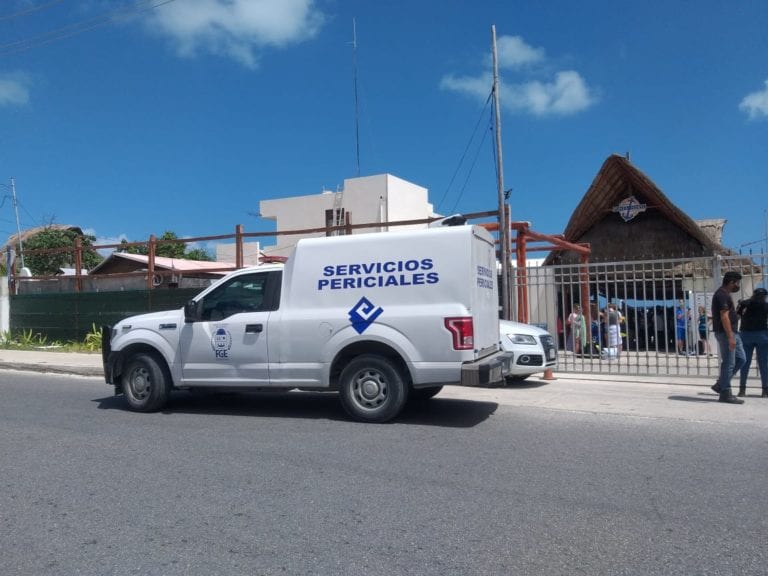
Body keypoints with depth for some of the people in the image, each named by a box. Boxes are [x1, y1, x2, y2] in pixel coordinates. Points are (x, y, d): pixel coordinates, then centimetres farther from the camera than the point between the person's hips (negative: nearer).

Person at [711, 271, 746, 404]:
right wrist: (730, 337, -25)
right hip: (725, 333, -10)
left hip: (732, 332, 10)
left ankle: (720, 385, 16)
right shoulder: (722, 294, -15)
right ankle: (725, 394, 0)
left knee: (740, 358, 12)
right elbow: (724, 317, -22)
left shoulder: (725, 294, 18)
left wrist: (733, 335, 21)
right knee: (728, 363, -6)